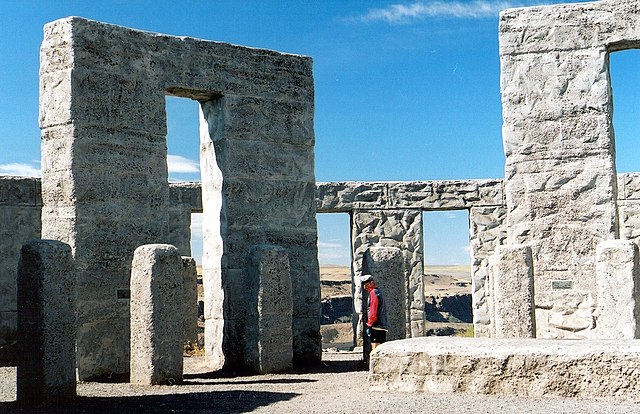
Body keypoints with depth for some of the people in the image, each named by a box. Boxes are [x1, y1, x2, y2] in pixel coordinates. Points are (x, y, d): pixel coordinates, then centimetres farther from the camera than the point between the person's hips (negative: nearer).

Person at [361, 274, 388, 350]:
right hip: (383, 326, 10)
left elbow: (373, 311, -15)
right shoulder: (379, 292, 22)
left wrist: (369, 325, -14)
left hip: (376, 326, -10)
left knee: (375, 348, -14)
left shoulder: (373, 292, -7)